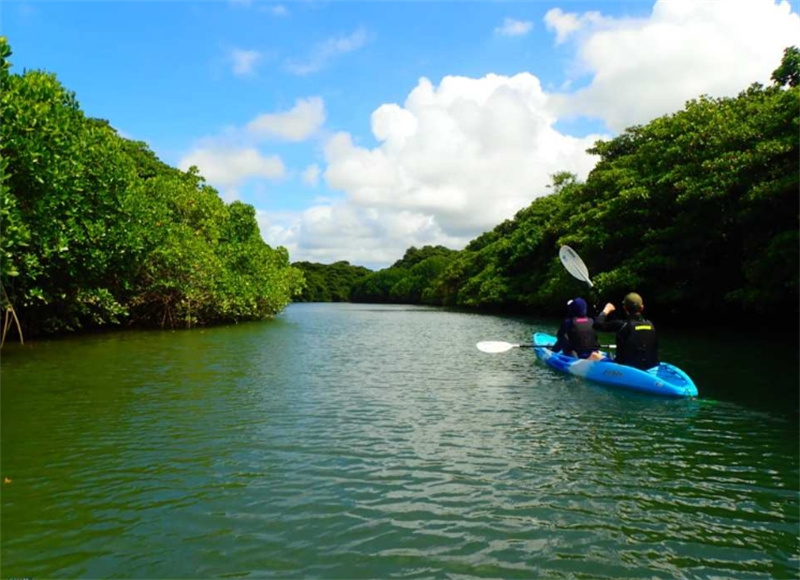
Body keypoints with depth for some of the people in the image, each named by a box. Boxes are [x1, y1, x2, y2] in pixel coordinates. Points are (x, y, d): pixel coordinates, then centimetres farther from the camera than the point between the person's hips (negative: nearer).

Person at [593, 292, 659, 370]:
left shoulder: (622, 325, -15)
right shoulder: (650, 325, 1)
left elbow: (597, 325, -13)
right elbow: (655, 348, 9)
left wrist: (606, 310, 3)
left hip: (628, 368, -6)